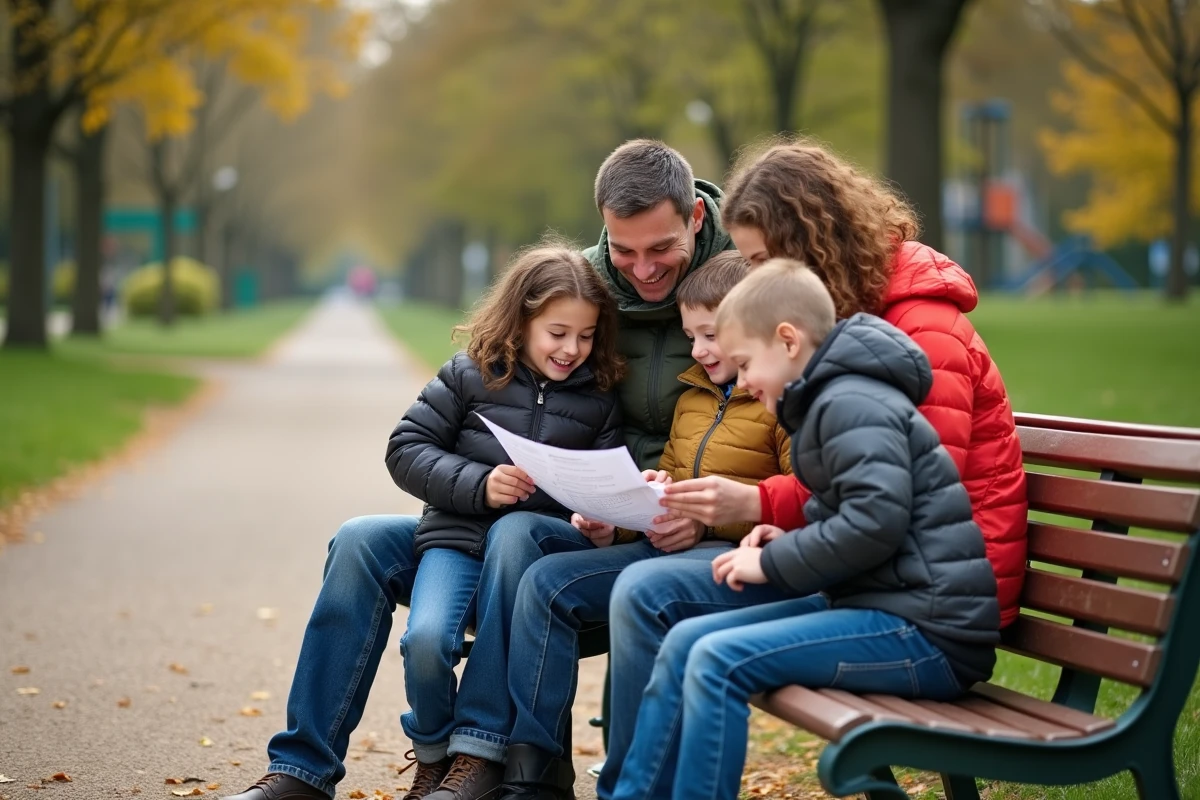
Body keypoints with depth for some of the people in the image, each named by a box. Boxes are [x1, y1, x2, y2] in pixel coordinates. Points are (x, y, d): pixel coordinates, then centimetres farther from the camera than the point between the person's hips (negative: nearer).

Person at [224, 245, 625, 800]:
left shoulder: (600, 399, 9)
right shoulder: (470, 375, 7)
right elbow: (407, 449, 5)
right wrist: (477, 484, -10)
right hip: (456, 537, 0)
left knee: (515, 529, -37)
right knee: (426, 639, -32)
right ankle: (433, 750, 5)